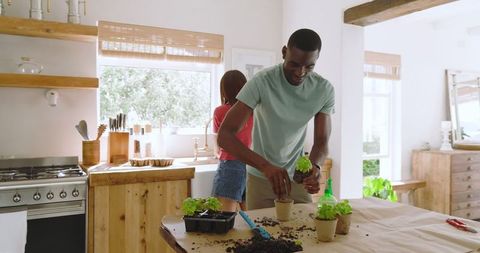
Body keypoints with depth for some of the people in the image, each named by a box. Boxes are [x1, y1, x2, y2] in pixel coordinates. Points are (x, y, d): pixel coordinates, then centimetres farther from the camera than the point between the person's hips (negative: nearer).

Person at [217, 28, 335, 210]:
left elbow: (322, 142, -9)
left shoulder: (325, 90, -12)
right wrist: (265, 166, -42)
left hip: (297, 177, 3)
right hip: (260, 177, -2)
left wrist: (315, 166, -33)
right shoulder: (262, 82, -23)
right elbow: (224, 135, -29)